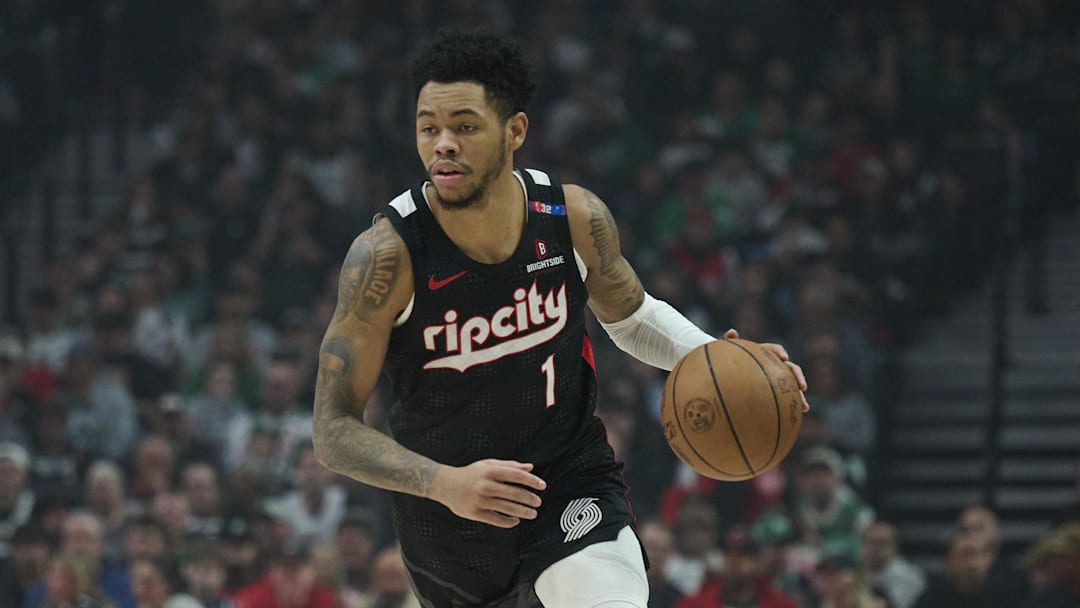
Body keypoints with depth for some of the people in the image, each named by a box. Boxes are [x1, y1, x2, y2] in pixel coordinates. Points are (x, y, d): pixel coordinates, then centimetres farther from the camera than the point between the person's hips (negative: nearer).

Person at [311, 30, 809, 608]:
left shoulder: (576, 219, -13)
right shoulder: (387, 253, -23)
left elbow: (632, 316, 10)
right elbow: (335, 429, -21)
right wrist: (444, 483, -36)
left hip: (572, 480, 0)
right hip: (446, 515, 0)